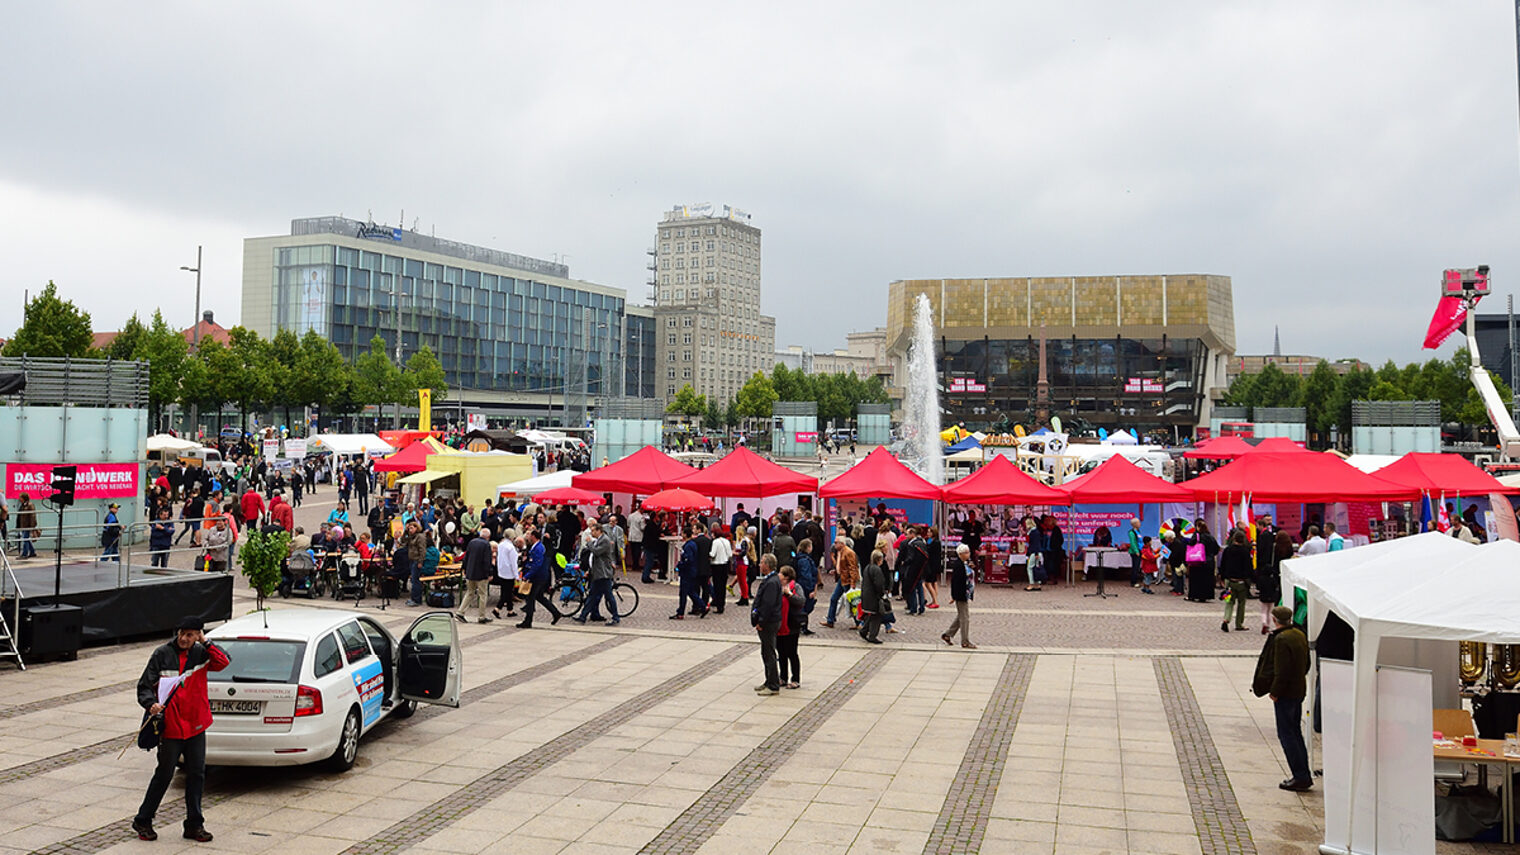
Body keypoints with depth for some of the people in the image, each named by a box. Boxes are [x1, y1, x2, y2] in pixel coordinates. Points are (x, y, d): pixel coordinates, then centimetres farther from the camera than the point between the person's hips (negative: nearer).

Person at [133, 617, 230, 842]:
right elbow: (145, 685, -6)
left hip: (196, 726, 4)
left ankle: (194, 825, 18)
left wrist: (205, 642, -13)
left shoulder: (200, 653, 2)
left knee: (197, 775, 8)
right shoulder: (162, 653, -7)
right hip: (170, 726, -4)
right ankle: (143, 821, 23)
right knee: (164, 775, 5)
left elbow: (222, 662, -13)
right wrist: (150, 703, -24)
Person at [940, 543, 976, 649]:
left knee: (961, 617, 18)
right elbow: (955, 581, -22)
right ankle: (965, 642, 8)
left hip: (966, 595, 10)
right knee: (964, 618, -1)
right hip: (961, 595, -10)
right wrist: (954, 596, -22)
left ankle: (947, 635, 27)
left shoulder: (966, 564, 10)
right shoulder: (958, 565, -19)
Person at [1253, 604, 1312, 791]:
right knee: (1295, 732, 17)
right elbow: (1306, 665, 16)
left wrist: (1274, 692, -13)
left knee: (1286, 734, -1)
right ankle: (1304, 775, 20)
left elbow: (1282, 671, -23)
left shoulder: (1281, 639, -20)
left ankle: (1301, 777, 0)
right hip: (1299, 691, 9)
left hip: (1285, 693, -9)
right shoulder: (1300, 635, 7)